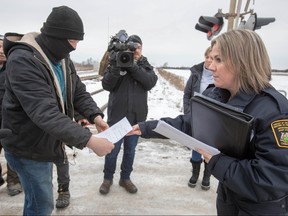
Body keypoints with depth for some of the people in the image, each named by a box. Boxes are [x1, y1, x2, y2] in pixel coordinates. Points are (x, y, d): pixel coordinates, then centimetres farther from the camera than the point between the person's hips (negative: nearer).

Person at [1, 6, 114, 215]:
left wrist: (95, 115, -20)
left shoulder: (62, 58, 0)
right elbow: (45, 113, -38)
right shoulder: (22, 60, -28)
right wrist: (89, 140, -43)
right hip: (27, 147, -8)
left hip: (46, 143, 8)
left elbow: (79, 92, 0)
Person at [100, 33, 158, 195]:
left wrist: (133, 66, -21)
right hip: (117, 115, -2)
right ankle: (108, 178, 30)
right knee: (112, 150, 7)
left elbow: (151, 82, -13)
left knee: (130, 150, 14)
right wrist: (116, 66, -24)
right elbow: (107, 85, -11)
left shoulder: (146, 66, 6)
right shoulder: (117, 63, 0)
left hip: (137, 116, 2)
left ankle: (125, 178, 33)